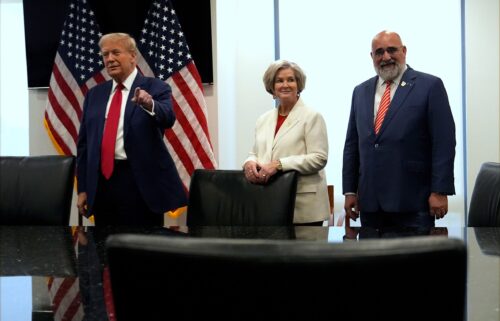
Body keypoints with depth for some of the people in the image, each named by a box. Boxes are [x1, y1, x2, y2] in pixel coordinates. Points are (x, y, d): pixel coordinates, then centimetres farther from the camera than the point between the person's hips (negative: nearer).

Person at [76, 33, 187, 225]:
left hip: (140, 181, -4)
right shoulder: (94, 94, 13)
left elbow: (168, 118, -20)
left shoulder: (155, 88, 0)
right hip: (102, 182, 5)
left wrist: (150, 105, -42)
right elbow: (84, 143, 13)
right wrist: (82, 188, 8)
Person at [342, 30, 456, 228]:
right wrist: (350, 191, 10)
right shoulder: (361, 92, 14)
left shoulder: (430, 86, -1)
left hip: (412, 201, -4)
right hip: (370, 202, 4)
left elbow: (444, 143, -6)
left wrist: (440, 191, -11)